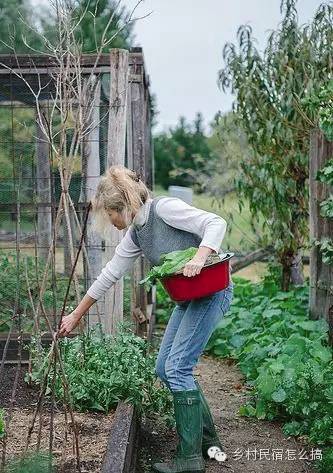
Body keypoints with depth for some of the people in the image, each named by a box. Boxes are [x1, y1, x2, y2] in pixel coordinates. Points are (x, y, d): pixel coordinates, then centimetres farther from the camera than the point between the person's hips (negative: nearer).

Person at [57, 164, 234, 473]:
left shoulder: (164, 208, -15)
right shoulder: (134, 235, 9)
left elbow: (216, 223, -20)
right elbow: (109, 275, 15)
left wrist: (199, 257, -38)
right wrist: (76, 315, 20)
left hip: (213, 291, -9)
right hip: (188, 299, 9)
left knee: (177, 367, -12)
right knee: (164, 369, 8)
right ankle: (208, 439, 20)